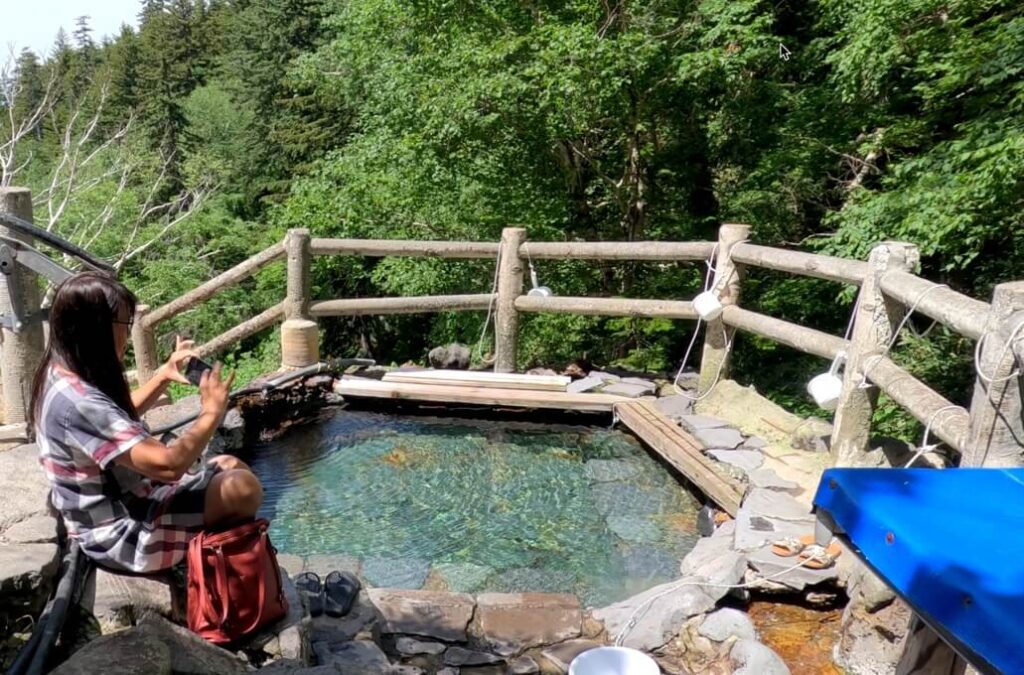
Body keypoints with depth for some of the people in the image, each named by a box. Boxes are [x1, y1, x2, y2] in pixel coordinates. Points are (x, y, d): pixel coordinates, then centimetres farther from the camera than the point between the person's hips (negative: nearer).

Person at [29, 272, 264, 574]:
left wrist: (163, 376, 9)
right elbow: (168, 465, -35)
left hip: (122, 503, 10)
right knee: (243, 488, -20)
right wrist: (212, 413, -20)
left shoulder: (62, 376, 1)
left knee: (232, 467, 13)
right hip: (125, 533, -10)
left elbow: (119, 418, 22)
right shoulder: (77, 403, -31)